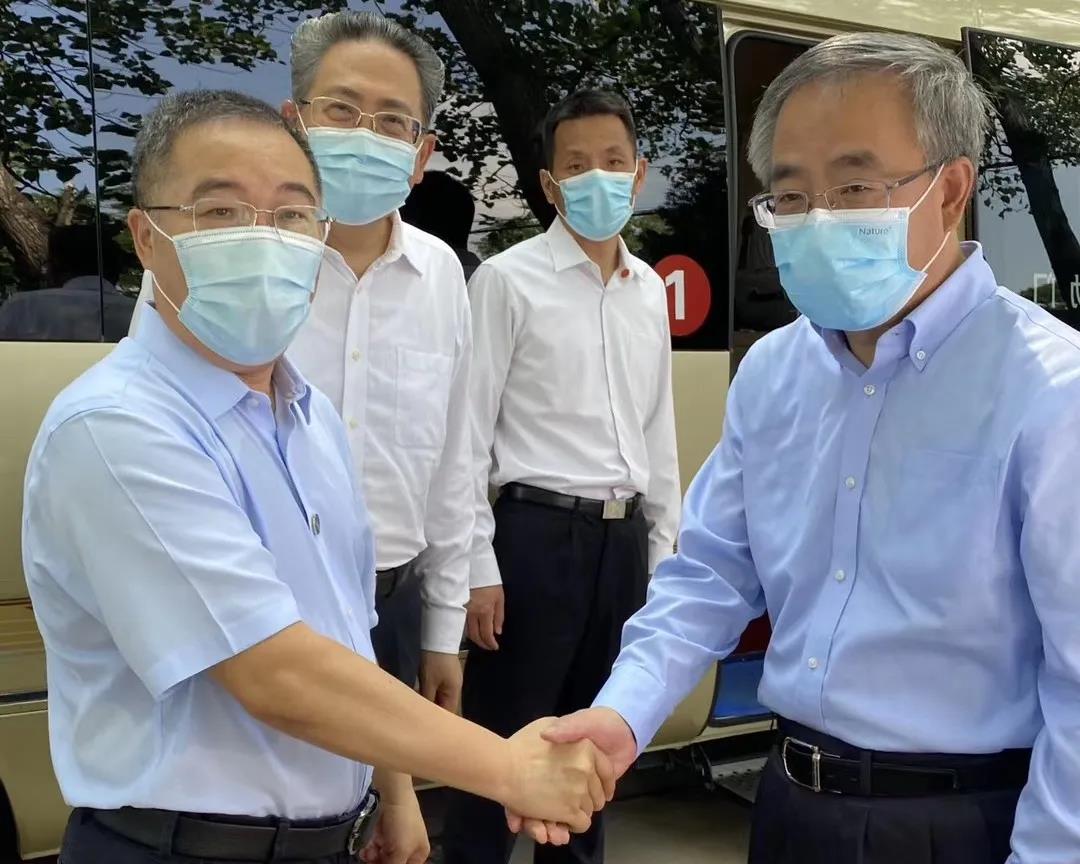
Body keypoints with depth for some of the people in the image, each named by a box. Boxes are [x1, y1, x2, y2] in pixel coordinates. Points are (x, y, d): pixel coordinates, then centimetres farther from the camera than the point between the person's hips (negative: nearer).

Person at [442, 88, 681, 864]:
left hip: (624, 537, 6)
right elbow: (470, 431, -9)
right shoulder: (509, 280, -6)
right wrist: (478, 565, -12)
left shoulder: (650, 289, 11)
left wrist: (663, 549, 13)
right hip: (539, 531, -5)